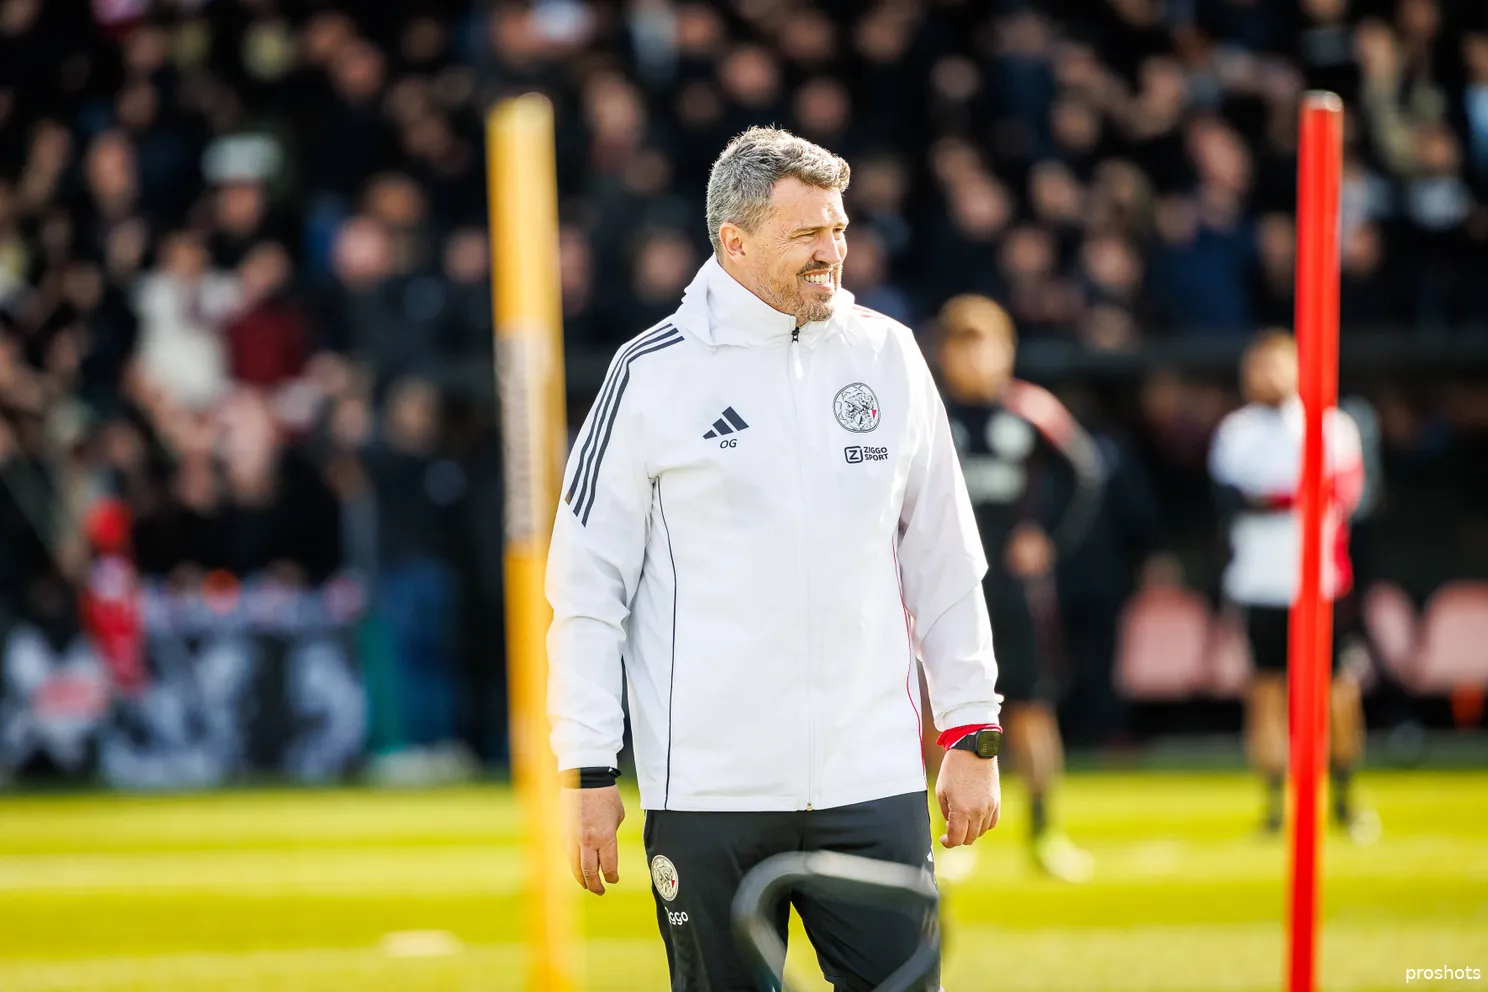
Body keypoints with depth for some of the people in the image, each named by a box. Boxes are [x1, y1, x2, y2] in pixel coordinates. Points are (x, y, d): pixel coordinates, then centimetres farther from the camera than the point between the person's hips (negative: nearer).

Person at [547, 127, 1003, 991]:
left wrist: (972, 733, 11)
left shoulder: (888, 355, 8)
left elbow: (945, 562, 15)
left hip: (873, 784, 3)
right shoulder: (653, 375, -2)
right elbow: (587, 585, 0)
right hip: (707, 790, -2)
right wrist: (589, 770, -3)